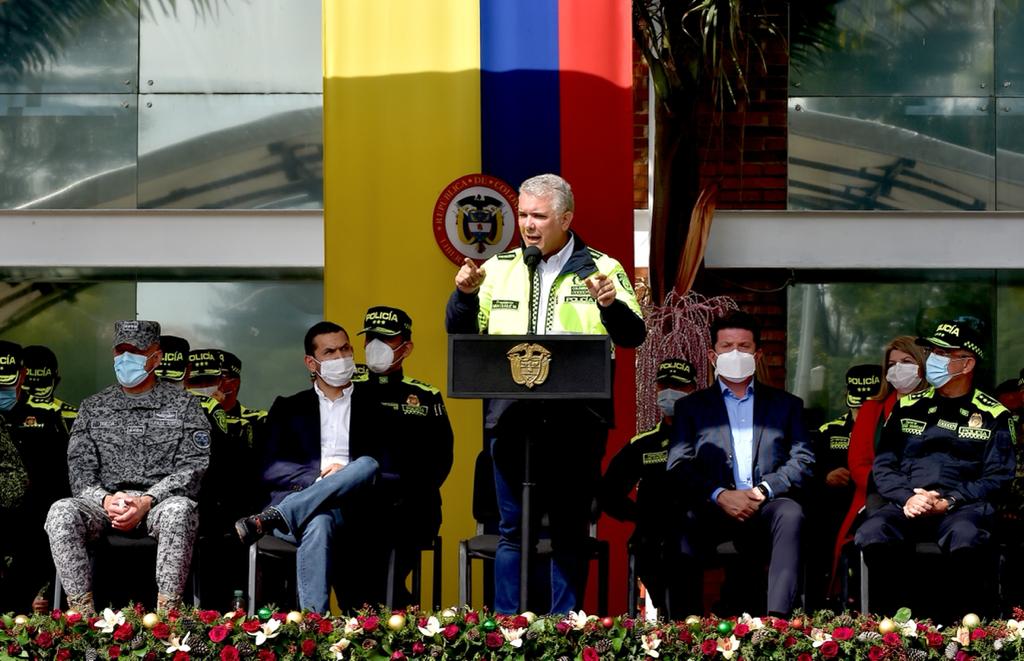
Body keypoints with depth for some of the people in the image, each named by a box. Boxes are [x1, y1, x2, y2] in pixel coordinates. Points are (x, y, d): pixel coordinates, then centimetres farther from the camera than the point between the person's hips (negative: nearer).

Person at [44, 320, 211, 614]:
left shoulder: (183, 405, 10)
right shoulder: (93, 407, 18)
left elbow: (193, 467, 0)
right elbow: (80, 468, 9)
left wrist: (147, 501, -15)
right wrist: (106, 499, -13)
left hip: (160, 500, -2)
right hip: (105, 500, 2)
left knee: (178, 510, -39)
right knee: (61, 512, -30)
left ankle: (166, 613, -35)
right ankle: (82, 613, -30)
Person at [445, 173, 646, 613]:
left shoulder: (601, 269, 5)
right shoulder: (499, 269, 11)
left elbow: (633, 336, -3)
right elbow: (461, 334, 11)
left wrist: (610, 306, -22)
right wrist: (464, 296, -7)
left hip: (576, 423, -2)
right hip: (512, 419, 2)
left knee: (570, 530, 5)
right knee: (512, 528, 6)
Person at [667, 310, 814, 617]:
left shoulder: (786, 405, 22)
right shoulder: (690, 407, 20)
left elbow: (803, 462, 10)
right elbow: (678, 466, 6)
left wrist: (763, 490, -9)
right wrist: (720, 495, -13)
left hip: (768, 505, 0)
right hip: (714, 509, 0)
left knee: (790, 513, -35)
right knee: (681, 525, -34)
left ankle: (777, 617, -44)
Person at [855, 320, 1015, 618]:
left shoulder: (992, 415, 12)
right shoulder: (909, 406, 20)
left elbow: (997, 478, 5)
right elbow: (883, 464, 14)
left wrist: (947, 503, -10)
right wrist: (906, 497, -8)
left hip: (962, 506, -2)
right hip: (906, 504, 2)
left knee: (967, 538, -40)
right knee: (872, 535, -33)